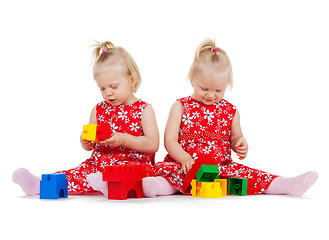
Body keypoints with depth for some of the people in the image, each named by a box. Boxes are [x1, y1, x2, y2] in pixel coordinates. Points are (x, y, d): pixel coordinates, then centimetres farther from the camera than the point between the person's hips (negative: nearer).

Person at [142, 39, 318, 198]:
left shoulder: (230, 111, 10)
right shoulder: (181, 107, 2)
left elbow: (235, 137, 23)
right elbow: (170, 141, -3)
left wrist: (240, 144, -3)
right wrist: (185, 159, -21)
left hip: (221, 167, 2)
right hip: (185, 166, -2)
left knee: (245, 174, -23)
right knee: (164, 169, -33)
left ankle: (288, 186, -32)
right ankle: (161, 185, -64)